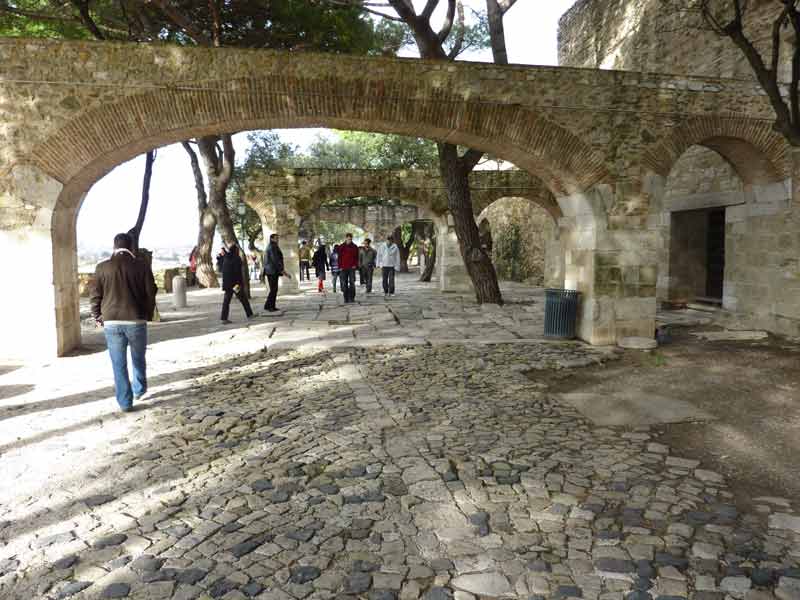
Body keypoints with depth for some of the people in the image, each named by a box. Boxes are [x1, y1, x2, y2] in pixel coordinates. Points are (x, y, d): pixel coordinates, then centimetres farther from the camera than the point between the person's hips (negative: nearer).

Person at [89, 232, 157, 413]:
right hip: (136, 320, 0)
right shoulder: (141, 266, -3)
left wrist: (97, 316, 15)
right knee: (138, 359, 20)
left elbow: (94, 296, 2)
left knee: (119, 364, 7)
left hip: (111, 322, 0)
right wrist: (148, 315, 12)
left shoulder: (102, 267, 0)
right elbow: (151, 293, -1)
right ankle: (139, 390, 35)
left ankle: (125, 402, 10)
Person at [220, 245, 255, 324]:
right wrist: (239, 283, -19)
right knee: (243, 299, 7)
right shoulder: (237, 258, -11)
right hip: (235, 283, -6)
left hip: (227, 283, 6)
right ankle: (249, 314, 16)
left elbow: (224, 271, 14)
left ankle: (224, 318, -2)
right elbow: (238, 272, -18)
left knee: (226, 300, 4)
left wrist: (225, 283, 19)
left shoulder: (225, 258, 10)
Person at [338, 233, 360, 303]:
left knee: (352, 283, -3)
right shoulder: (341, 247, 5)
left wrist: (355, 265, -4)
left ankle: (352, 298, 2)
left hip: (352, 268, 0)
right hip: (343, 268, 0)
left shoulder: (355, 247, 7)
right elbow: (339, 258, 6)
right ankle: (346, 298, 7)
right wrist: (340, 267, -2)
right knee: (344, 284, 1)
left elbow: (356, 257, 9)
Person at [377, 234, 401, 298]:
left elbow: (397, 258, 0)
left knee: (391, 280, -5)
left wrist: (397, 267, -5)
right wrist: (379, 264, 4)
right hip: (384, 265, 2)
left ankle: (391, 292, -1)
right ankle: (385, 292, 15)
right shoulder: (382, 246, 2)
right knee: (384, 280, 4)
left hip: (392, 266, -2)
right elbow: (379, 255, 9)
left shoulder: (395, 247, -2)